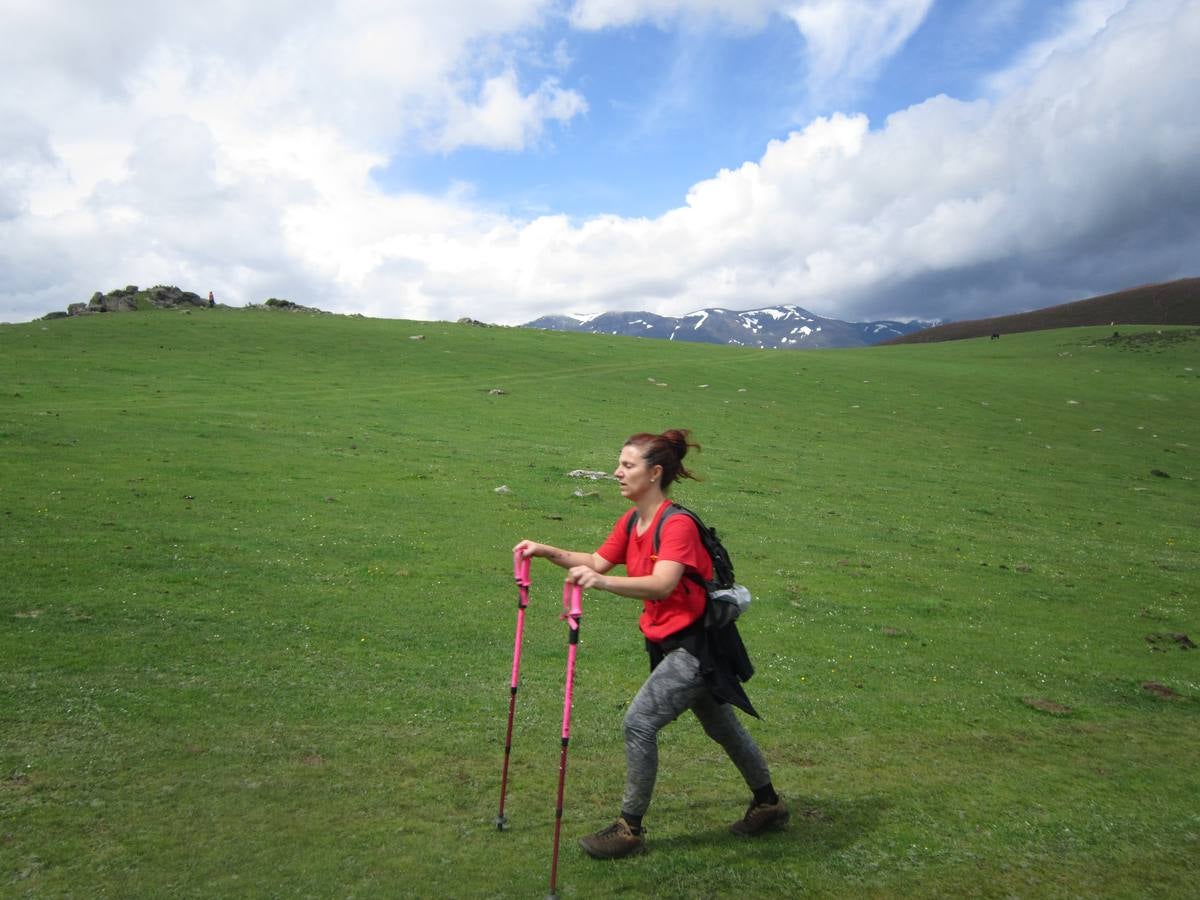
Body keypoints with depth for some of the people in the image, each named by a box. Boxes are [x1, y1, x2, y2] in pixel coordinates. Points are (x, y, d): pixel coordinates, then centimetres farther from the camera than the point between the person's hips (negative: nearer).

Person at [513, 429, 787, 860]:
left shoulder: (677, 524, -24)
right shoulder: (631, 520, 3)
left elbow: (661, 584, -38)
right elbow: (597, 561, 7)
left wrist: (602, 582, -51)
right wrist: (547, 552, -4)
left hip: (694, 645, -9)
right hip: (667, 643, 9)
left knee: (639, 722, -13)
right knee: (721, 725, 22)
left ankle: (630, 828, 5)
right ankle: (768, 804, 42)